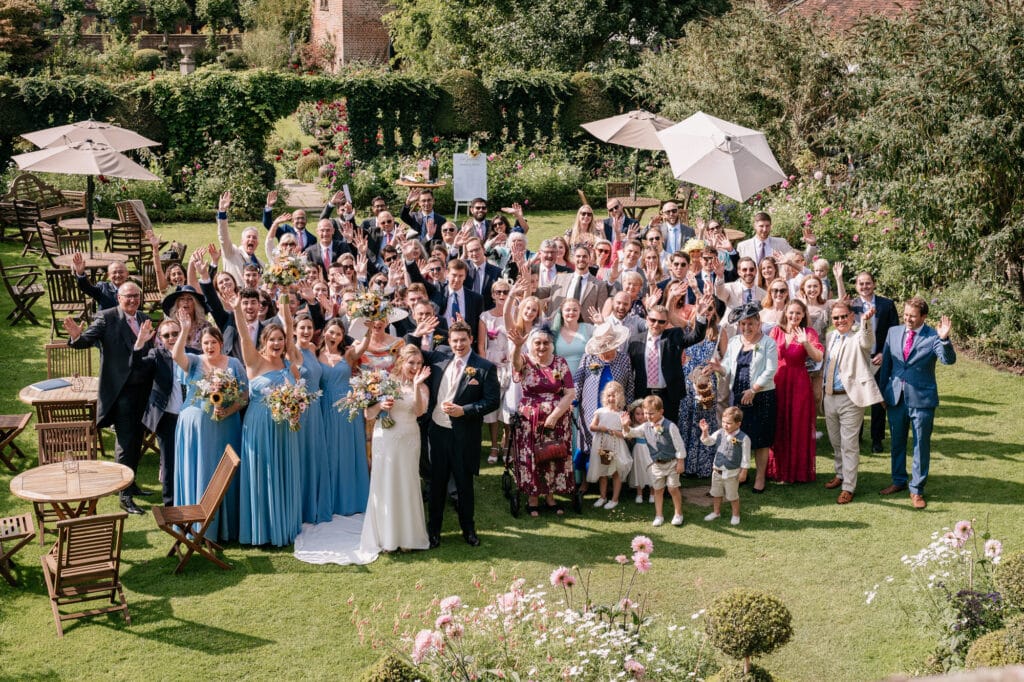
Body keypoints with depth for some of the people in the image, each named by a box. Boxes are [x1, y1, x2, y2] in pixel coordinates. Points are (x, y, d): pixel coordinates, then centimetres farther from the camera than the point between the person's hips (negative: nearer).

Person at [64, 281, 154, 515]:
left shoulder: (144, 319, 9)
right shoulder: (106, 318, -8)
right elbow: (88, 339, -23)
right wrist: (77, 336, -41)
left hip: (143, 388, 6)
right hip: (121, 390, -6)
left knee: (137, 438, 17)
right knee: (125, 442, -3)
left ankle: (132, 483, 32)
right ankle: (125, 496, 3)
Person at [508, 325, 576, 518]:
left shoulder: (560, 363, 2)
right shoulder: (525, 361, -3)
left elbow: (570, 393, -3)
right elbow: (516, 363, -29)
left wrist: (555, 415, -14)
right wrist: (517, 346, -51)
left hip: (557, 420, 2)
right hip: (529, 421, -1)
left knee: (554, 458, 5)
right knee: (531, 458, 2)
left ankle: (550, 497, 19)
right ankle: (532, 498, 14)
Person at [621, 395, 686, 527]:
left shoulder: (670, 426, -18)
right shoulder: (646, 427, -4)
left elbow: (679, 445, -13)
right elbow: (631, 433, -11)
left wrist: (680, 462, -10)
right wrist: (626, 427, -33)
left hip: (671, 463, -5)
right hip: (656, 464, 5)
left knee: (673, 488, 2)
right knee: (658, 490, 11)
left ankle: (678, 514, 18)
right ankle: (659, 515, 20)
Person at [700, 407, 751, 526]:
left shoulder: (743, 438, -18)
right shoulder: (720, 433, -4)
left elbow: (745, 458, -13)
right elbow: (707, 441, -2)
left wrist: (743, 472, -12)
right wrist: (704, 431, -19)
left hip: (732, 473, -5)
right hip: (717, 470, 5)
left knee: (733, 496, 10)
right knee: (716, 493, 20)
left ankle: (736, 515, 29)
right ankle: (716, 512, 38)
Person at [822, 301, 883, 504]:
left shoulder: (859, 338, -10)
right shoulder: (830, 337, 9)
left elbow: (867, 341, -35)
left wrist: (865, 322, -53)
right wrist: (824, 388, 14)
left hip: (850, 398, -6)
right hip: (830, 396, 6)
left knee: (849, 444, -2)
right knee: (836, 442, 20)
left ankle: (848, 487, 5)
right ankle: (841, 474, 39)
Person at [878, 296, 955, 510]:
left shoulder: (932, 336, -10)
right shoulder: (894, 332, 2)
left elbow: (949, 360, -24)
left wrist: (945, 339, -41)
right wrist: (882, 392, 11)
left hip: (921, 399, -4)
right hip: (895, 397, 4)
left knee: (921, 445, 5)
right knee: (897, 443, 17)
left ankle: (917, 490, 17)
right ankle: (899, 481, 35)